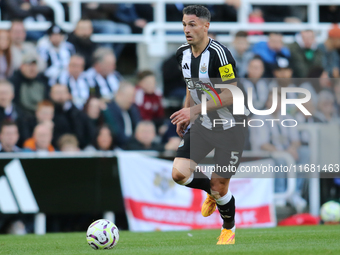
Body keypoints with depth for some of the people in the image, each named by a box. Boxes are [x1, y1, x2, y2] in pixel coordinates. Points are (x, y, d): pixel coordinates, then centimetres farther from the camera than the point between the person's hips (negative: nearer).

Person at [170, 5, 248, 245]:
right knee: (179, 173, -11)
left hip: (230, 128, -6)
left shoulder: (218, 53, -24)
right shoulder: (183, 53, 0)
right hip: (203, 125, 6)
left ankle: (229, 229, 29)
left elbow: (230, 95, -25)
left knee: (220, 187, -1)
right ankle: (212, 191, 22)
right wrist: (184, 115, 13)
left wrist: (194, 110, -28)